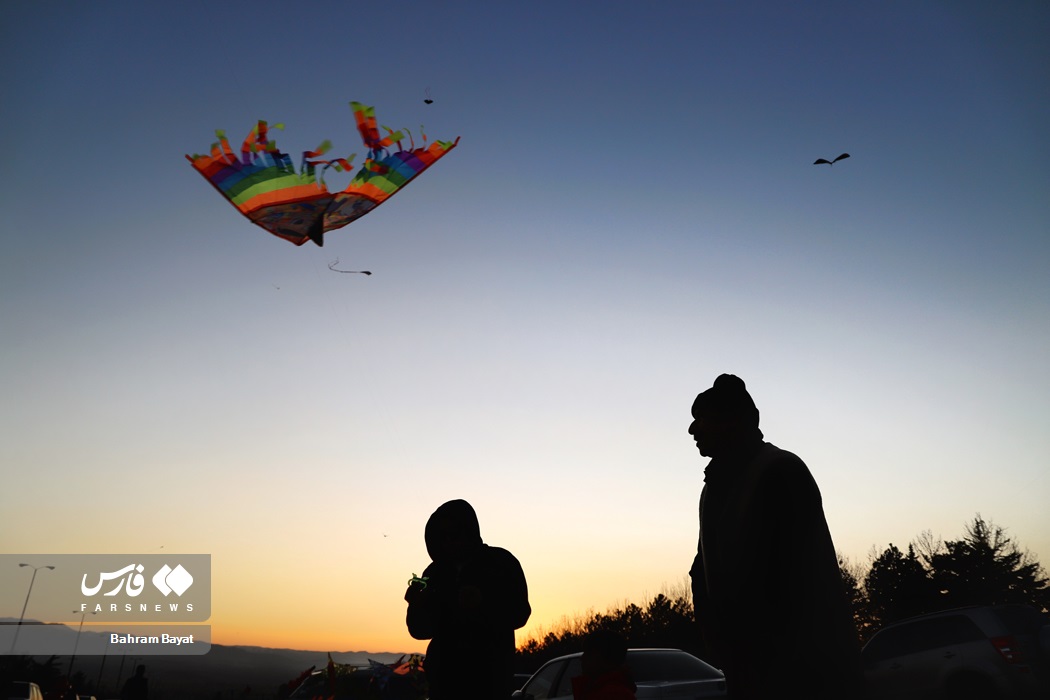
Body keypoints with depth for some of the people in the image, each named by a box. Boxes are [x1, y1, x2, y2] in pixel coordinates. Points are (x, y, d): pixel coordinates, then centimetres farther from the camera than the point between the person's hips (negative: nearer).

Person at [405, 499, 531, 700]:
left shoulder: (501, 562, -1)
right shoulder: (435, 572, 7)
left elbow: (519, 614, -7)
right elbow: (422, 629, 8)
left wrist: (484, 604, -25)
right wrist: (416, 606, -14)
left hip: (489, 676, -2)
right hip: (443, 675, 3)